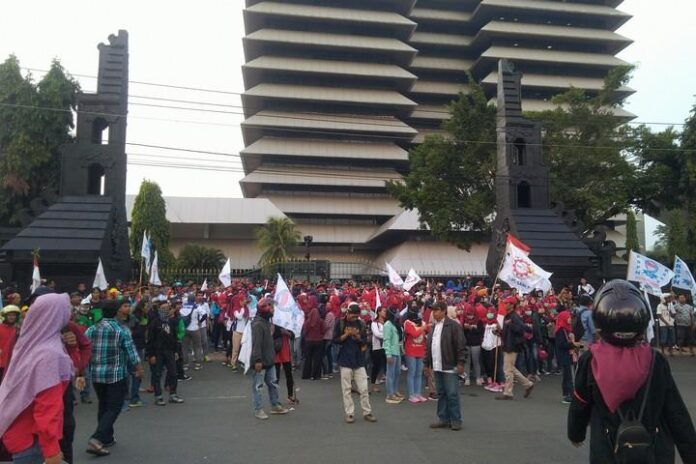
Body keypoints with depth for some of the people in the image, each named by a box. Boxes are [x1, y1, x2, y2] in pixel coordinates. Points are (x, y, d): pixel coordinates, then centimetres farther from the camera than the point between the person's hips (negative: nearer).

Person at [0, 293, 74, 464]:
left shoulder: (27, 344, 0)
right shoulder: (49, 354, -23)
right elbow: (48, 406, -24)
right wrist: (51, 450, -20)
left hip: (19, 431, 8)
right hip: (32, 437, -8)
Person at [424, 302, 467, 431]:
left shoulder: (453, 325, -9)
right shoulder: (433, 327, 15)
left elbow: (461, 346, -12)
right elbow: (428, 346, 18)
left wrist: (461, 362, -16)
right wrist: (427, 363, 16)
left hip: (450, 367, -7)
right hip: (437, 367, 7)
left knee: (452, 394, -2)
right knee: (441, 394, 12)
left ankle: (456, 420, 7)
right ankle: (444, 419, 20)